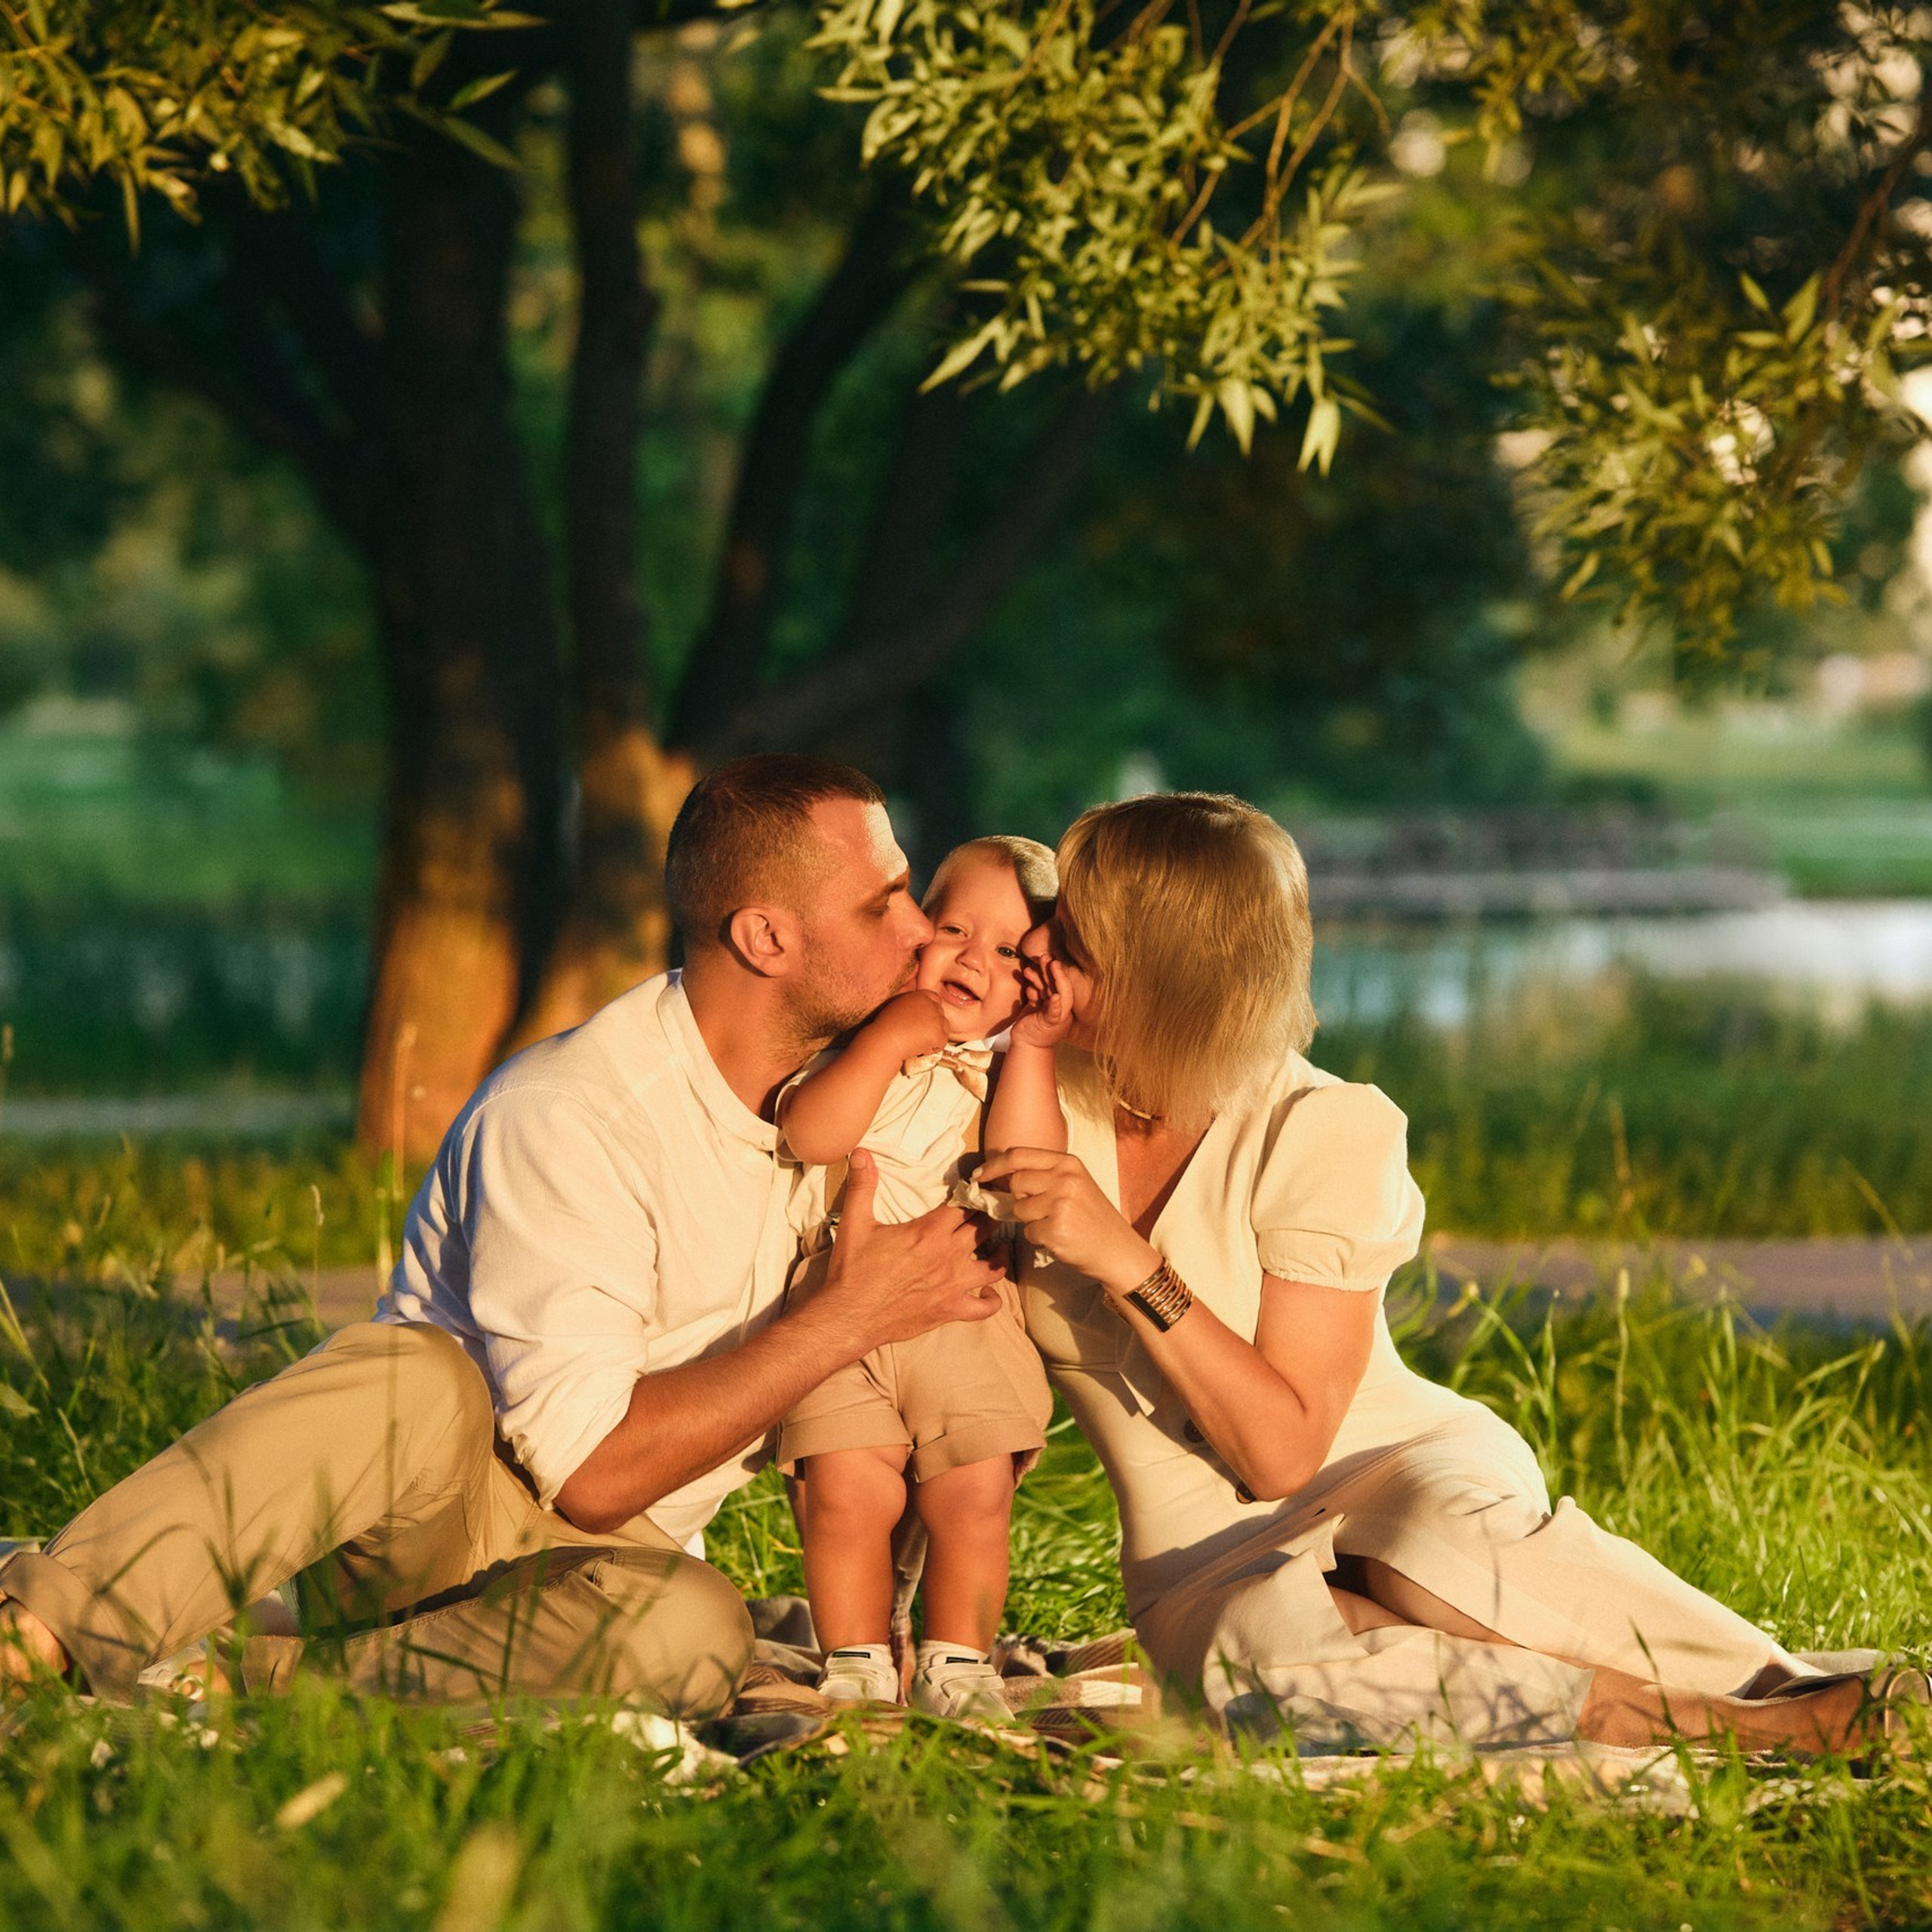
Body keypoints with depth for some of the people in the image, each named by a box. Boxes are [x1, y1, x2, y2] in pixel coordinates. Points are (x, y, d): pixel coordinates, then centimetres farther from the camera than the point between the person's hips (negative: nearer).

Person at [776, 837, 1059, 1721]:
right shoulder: (856, 1040, 7)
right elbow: (810, 1135, -12)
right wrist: (890, 1037, -14)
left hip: (968, 1320, 1)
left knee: (976, 1492, -7)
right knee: (847, 1489, -13)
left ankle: (957, 1664, 10)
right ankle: (856, 1668, 1)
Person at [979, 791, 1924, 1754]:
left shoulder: (1321, 1132, -11)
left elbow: (1283, 1448, -16)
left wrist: (1129, 1262, -24)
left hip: (1412, 1478, -2)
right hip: (1212, 1564, 2)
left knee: (1430, 1542, -42)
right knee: (1264, 1647, -38)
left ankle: (1799, 1712, -31)